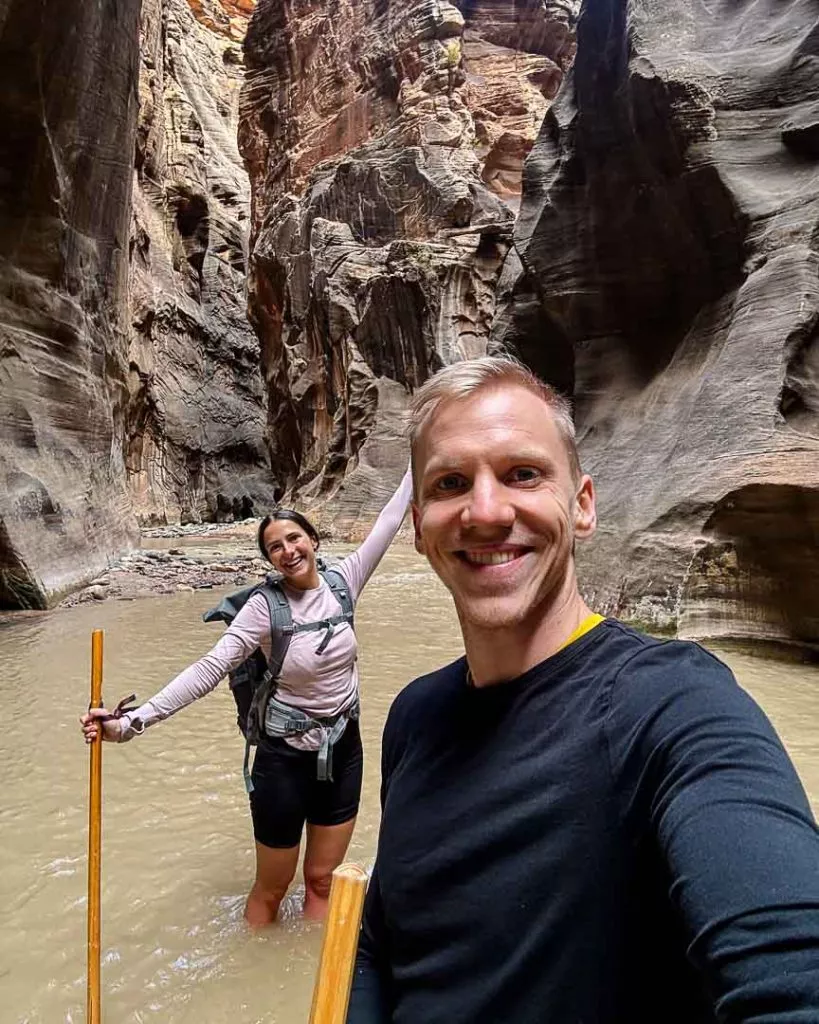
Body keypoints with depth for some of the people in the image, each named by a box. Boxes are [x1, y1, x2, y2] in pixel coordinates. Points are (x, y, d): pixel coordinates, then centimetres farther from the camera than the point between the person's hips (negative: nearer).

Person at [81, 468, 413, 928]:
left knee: (322, 881, 19)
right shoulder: (265, 607, -16)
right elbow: (210, 668, -22)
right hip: (285, 758, -3)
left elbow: (389, 521, -2)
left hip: (344, 752, 3)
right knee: (271, 889, 15)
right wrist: (132, 721, -30)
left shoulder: (342, 581, -6)